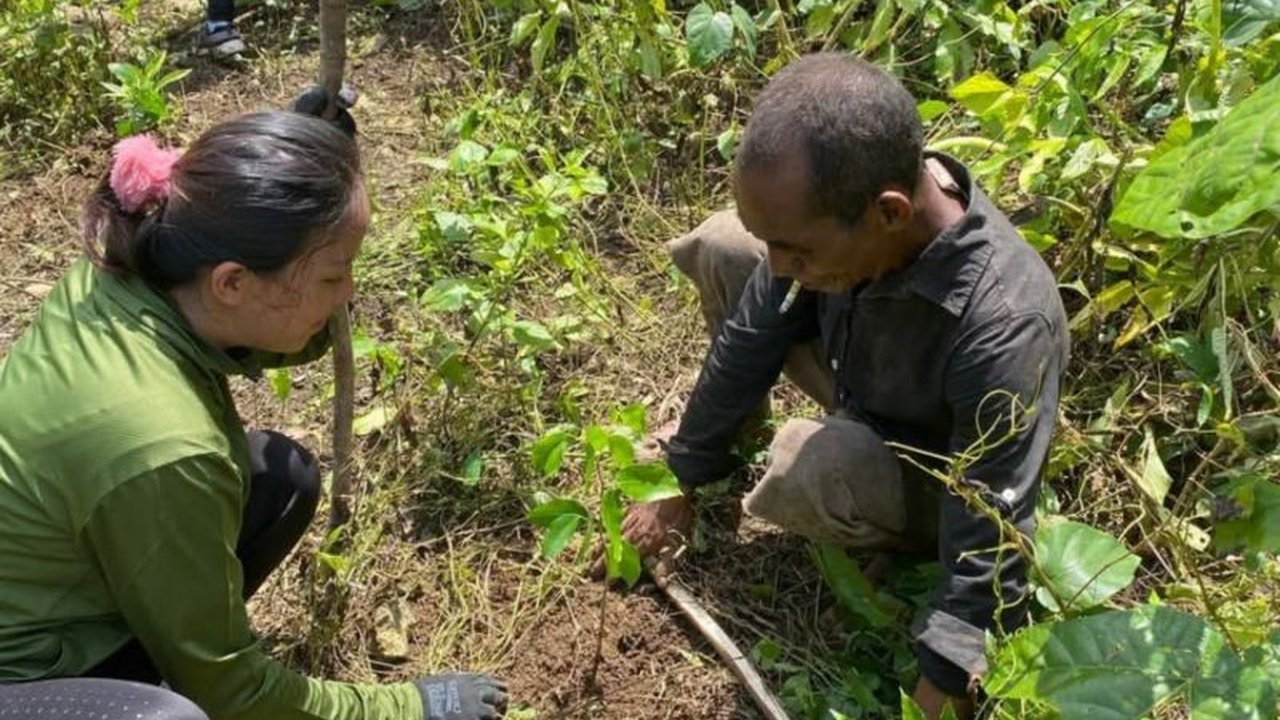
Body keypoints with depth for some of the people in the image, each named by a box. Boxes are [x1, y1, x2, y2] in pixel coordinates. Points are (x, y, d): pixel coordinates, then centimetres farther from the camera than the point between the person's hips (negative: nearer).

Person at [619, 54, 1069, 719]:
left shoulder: (1001, 328, -43)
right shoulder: (833, 202, -25)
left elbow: (989, 551, -34)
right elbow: (753, 334, -9)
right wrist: (684, 478, 0)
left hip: (936, 481, -5)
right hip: (862, 381, 5)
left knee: (814, 464, -37)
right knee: (721, 245, -7)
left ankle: (895, 542, -1)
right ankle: (737, 425, 18)